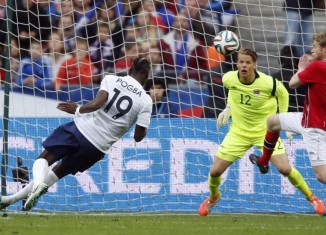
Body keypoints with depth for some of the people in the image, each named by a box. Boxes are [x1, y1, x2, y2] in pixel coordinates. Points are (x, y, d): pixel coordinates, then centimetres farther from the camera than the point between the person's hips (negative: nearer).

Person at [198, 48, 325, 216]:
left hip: (265, 131, -2)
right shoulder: (229, 79, -15)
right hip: (239, 132, 2)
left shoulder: (268, 83, -23)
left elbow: (283, 94, 0)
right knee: (215, 171, -3)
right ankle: (213, 197, 33)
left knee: (284, 168, -15)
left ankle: (311, 197, 12)